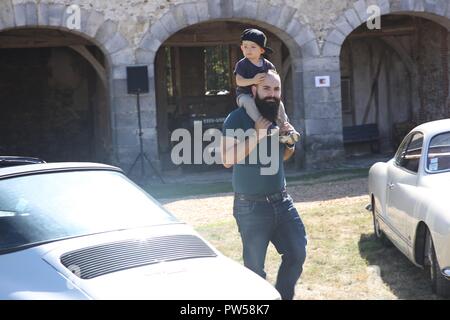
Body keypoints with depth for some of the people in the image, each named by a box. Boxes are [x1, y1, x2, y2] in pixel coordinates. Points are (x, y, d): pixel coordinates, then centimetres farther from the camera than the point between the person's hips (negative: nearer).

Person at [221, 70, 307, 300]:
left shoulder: (279, 117, 10)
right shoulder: (238, 118, -12)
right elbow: (227, 159, -24)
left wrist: (290, 141, 2)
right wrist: (257, 135, -26)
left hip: (282, 201, 7)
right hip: (251, 207, -6)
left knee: (298, 253, 10)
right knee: (255, 267, -1)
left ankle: (282, 296, 28)